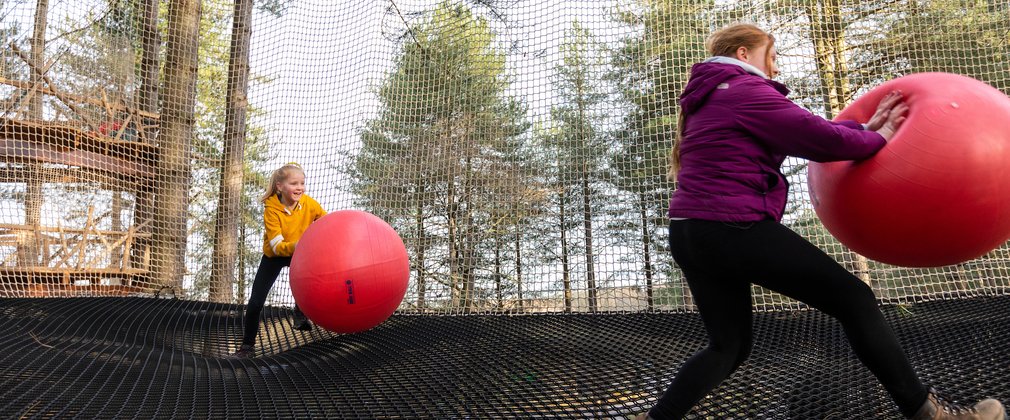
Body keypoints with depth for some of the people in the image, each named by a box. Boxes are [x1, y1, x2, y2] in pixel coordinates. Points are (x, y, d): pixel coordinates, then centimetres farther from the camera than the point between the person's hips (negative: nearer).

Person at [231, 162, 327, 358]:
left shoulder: (309, 204, -22)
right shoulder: (271, 209, -28)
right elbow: (277, 246, -31)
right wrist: (294, 246, -52)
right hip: (273, 256, -2)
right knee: (255, 303, -6)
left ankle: (301, 311, 7)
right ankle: (247, 346, 15)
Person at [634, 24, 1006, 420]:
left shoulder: (711, 101, 24)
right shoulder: (745, 91, -6)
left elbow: (803, 132, 23)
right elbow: (818, 139, -6)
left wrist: (864, 127, 18)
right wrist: (879, 139, 12)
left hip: (691, 234, 10)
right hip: (732, 229, -10)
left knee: (729, 346, 15)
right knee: (853, 300, 1)